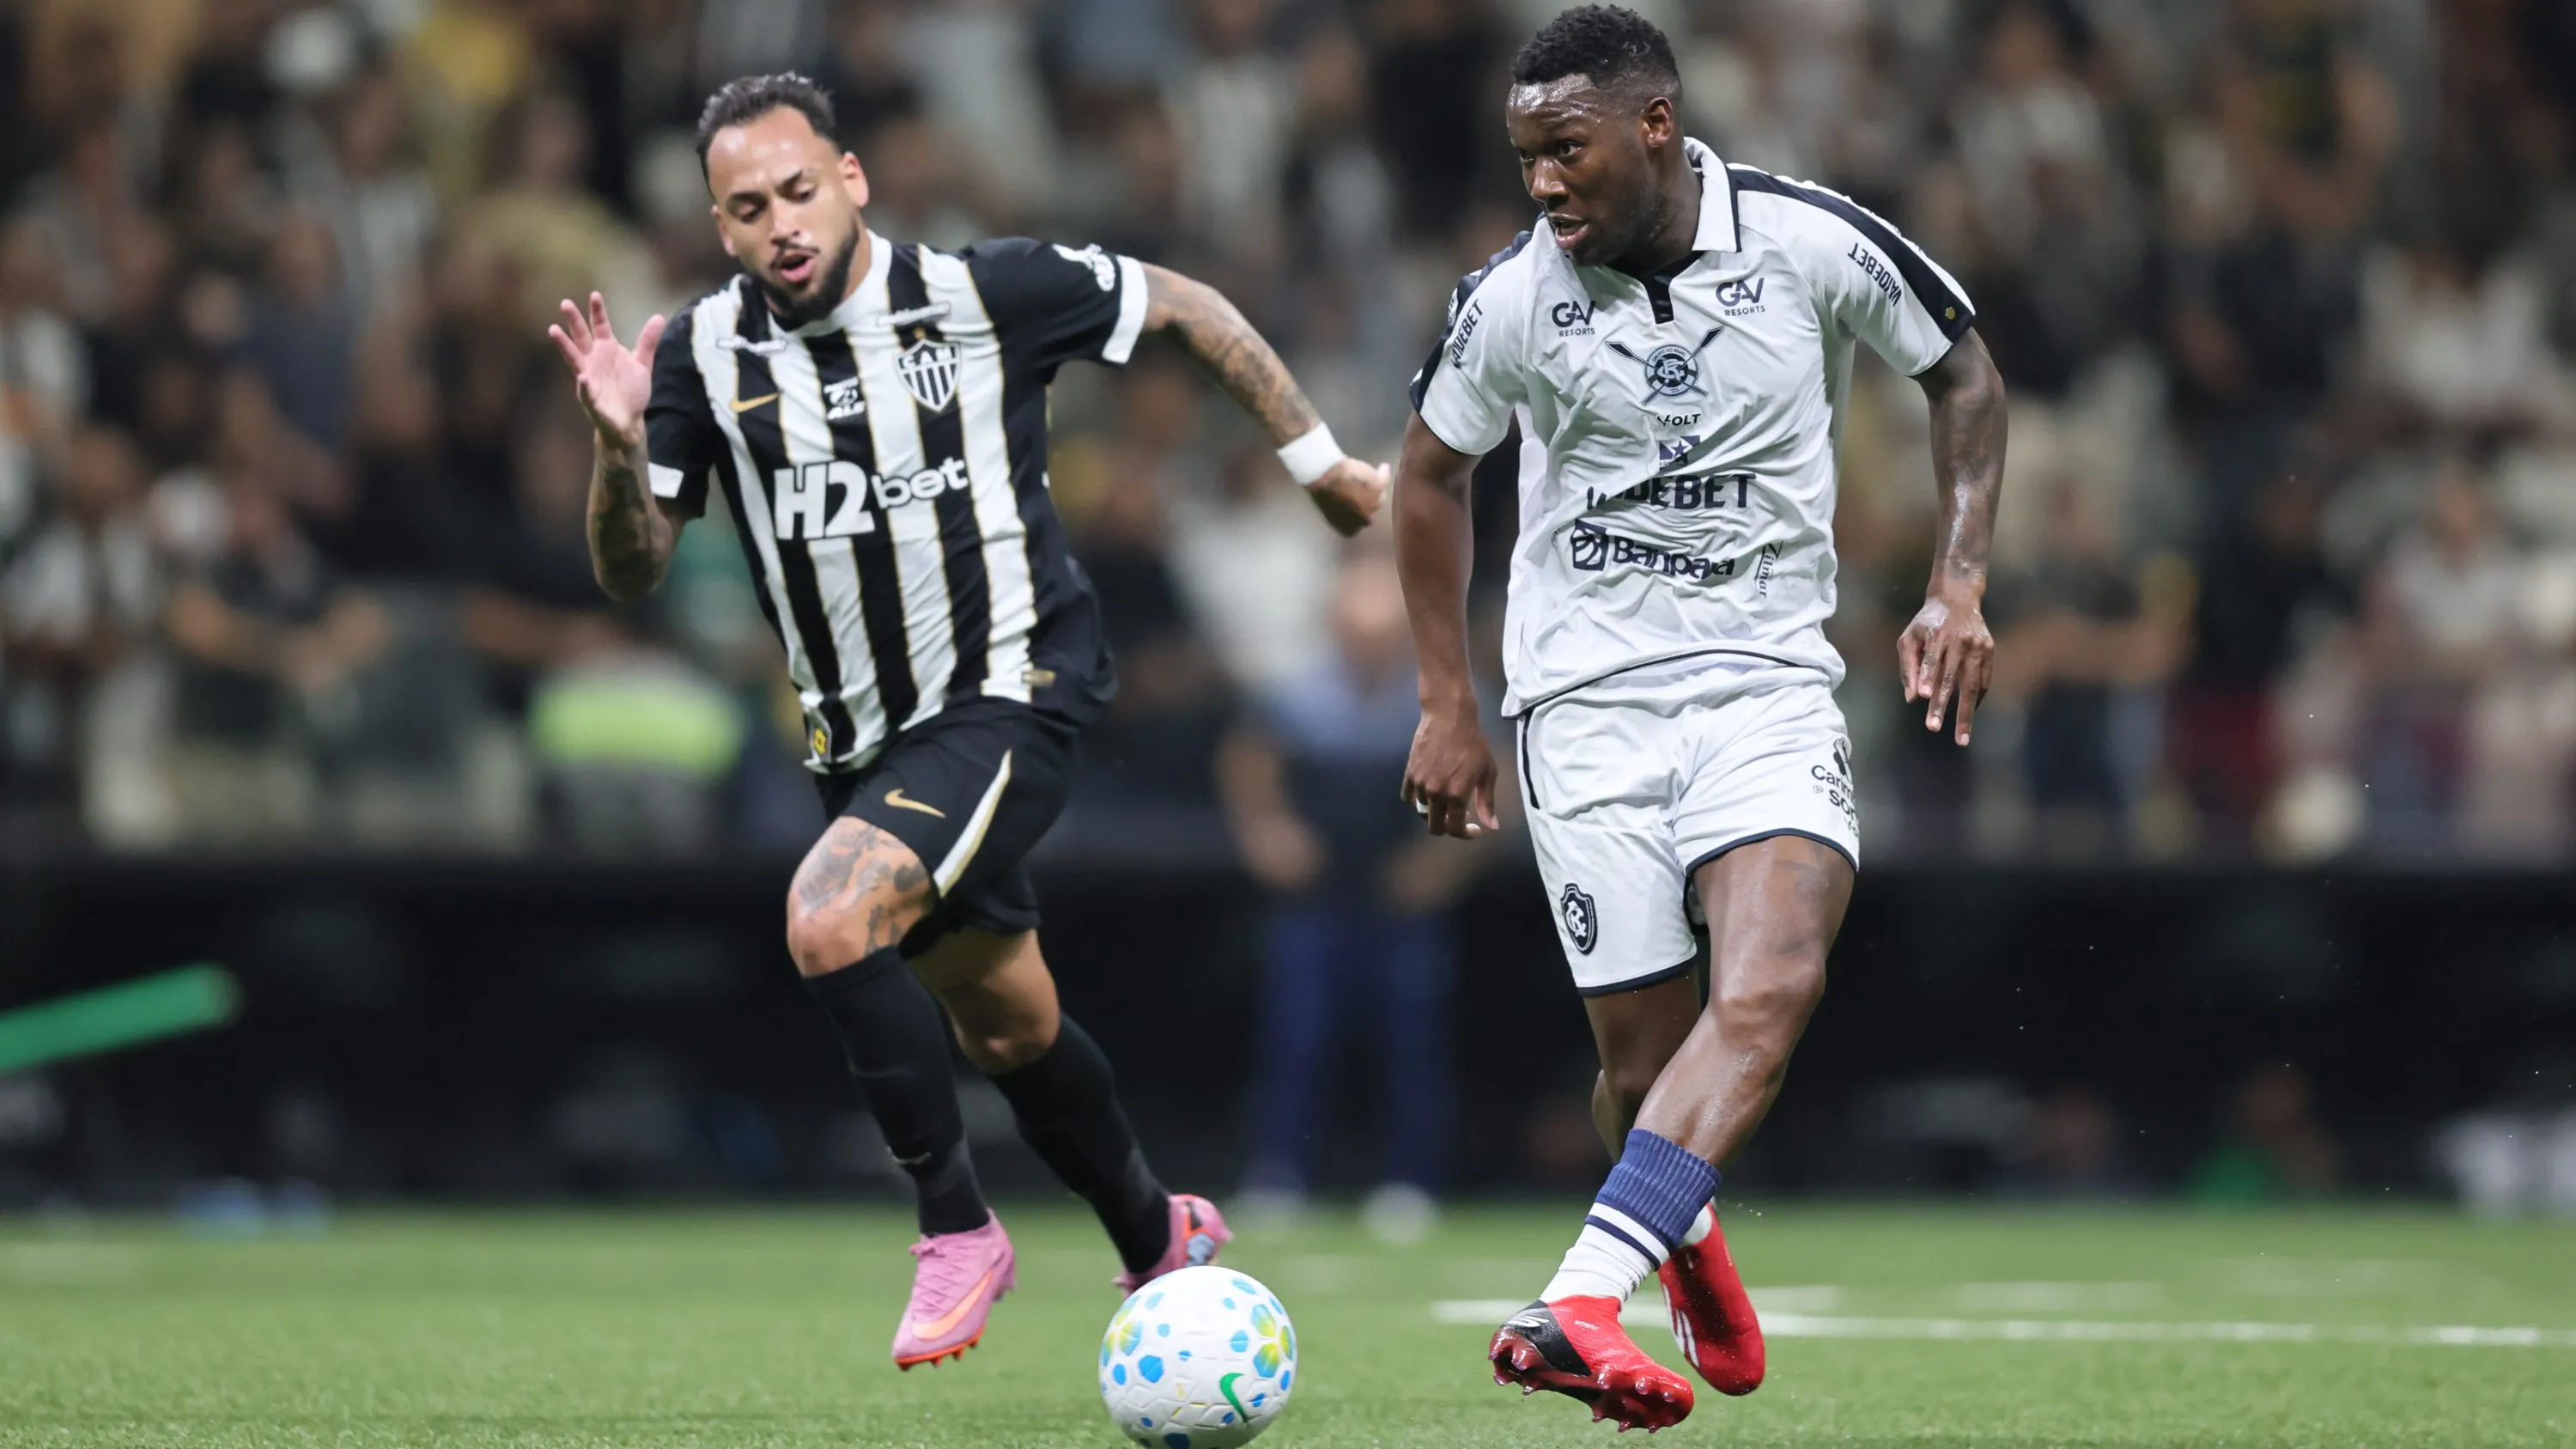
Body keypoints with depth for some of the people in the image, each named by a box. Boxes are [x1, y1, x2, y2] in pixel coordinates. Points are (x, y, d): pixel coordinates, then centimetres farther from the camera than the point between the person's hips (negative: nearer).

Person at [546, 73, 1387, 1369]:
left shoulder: (984, 294, -12)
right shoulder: (706, 354, -4)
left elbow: (1181, 307, 4)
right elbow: (629, 573, -4)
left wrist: (1316, 458, 9)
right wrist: (619, 446, -23)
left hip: (1010, 692, -5)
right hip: (862, 744, 5)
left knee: (829, 919, -27)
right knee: (1007, 1033, 17)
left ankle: (957, 1231, -12)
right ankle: (1158, 1239, 42)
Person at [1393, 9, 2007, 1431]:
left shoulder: (1814, 244, -8)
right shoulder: (1511, 300, -5)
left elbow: (1965, 376, 9)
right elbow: (1429, 472, 12)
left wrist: (1957, 582, -1)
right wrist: (1446, 706, 10)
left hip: (1768, 683, 0)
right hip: (1586, 696, 1)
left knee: (1772, 981, -25)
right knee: (1645, 1054, -4)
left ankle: (1579, 1307, -37)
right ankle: (1688, 1246, 31)